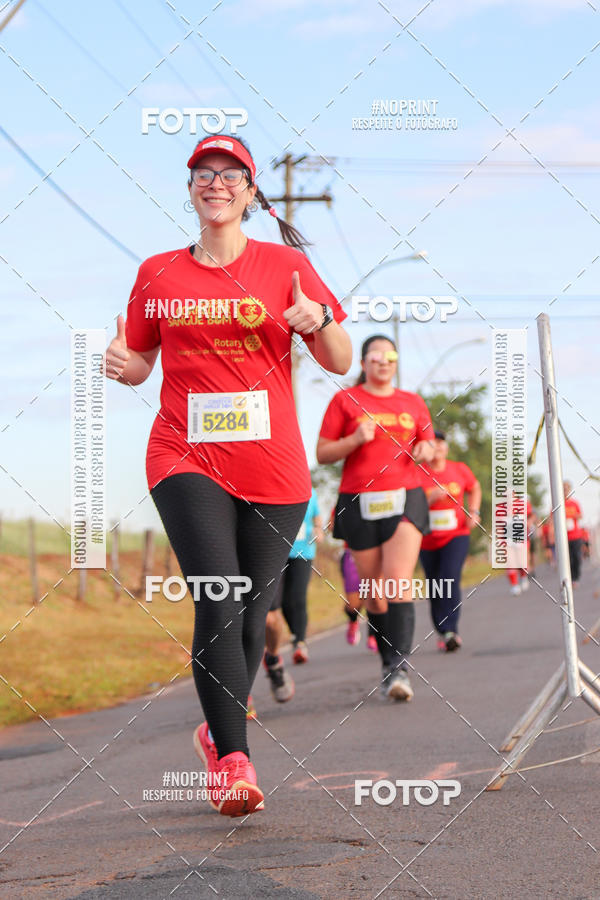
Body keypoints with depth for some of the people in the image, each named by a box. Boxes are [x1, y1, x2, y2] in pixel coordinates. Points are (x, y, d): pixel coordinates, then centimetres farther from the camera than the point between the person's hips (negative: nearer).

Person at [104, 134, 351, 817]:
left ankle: (219, 729, 28)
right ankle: (233, 762, -18)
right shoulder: (158, 274, 10)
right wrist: (122, 362, -5)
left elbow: (340, 363, 5)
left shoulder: (286, 265, 6)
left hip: (271, 464, 1)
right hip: (186, 455, -1)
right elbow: (141, 363, 19)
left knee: (250, 612, 4)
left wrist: (318, 320, -17)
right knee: (218, 602, -18)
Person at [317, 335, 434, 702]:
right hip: (359, 503, 0)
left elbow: (428, 446, 24)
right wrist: (355, 440, -12)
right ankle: (388, 665, 17)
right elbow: (323, 454, 5)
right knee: (375, 594, 2)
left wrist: (426, 450, 0)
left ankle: (401, 667, -24)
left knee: (399, 581, -18)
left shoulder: (413, 403, 15)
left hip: (405, 499, 0)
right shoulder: (345, 401, 7)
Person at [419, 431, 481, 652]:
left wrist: (473, 512, 7)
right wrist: (430, 499, -27)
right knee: (434, 590, 8)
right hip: (428, 541, 1)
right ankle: (442, 633, 27)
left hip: (456, 536, -1)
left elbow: (474, 488, 22)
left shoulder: (460, 470, 1)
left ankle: (450, 631, -28)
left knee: (450, 579, -22)